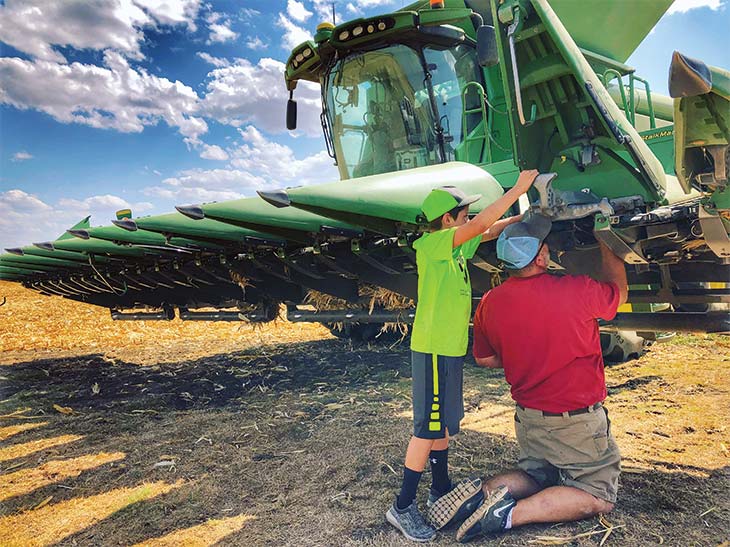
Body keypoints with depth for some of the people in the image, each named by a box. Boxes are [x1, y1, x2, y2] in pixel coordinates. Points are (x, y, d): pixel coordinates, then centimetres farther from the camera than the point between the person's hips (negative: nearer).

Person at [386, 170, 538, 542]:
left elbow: (491, 231, 21)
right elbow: (482, 225, -22)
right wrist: (517, 189, -14)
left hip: (449, 347, 9)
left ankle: (441, 489, 32)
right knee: (428, 428, -4)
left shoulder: (457, 247, 11)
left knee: (443, 423, 18)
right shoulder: (432, 244, -14)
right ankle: (403, 507, 7)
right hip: (433, 348, -9)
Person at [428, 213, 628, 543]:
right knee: (599, 497, 12)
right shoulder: (576, 290, -21)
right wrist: (605, 241, 15)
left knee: (537, 474, 28)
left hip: (528, 417, 5)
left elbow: (484, 359, 5)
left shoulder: (490, 302, -11)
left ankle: (485, 490, -1)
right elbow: (619, 291, 3)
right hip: (577, 420, -5)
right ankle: (510, 514, -8)